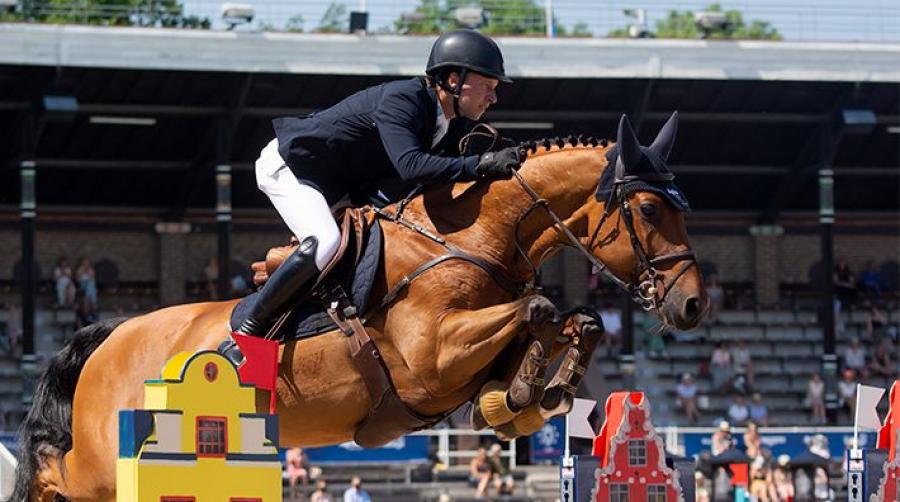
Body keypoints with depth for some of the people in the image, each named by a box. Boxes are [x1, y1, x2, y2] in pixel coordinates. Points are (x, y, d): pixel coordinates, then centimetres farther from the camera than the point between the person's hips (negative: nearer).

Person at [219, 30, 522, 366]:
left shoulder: (459, 124, -4)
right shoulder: (400, 100, -31)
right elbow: (410, 165, -47)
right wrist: (482, 164, -50)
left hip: (336, 184, 10)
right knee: (325, 244, -31)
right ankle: (244, 336, -24)